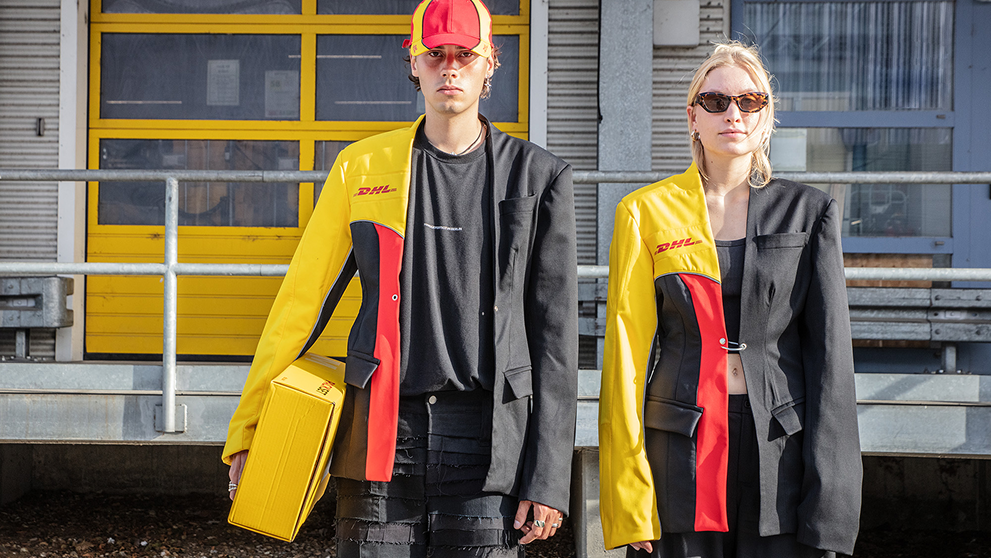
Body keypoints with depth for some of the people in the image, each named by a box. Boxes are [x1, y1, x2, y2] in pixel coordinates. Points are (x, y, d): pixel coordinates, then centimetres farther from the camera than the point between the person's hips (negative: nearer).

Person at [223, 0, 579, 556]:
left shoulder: (538, 177, 6)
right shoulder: (362, 167, 9)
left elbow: (554, 337, 3)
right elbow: (302, 300, 11)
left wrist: (547, 478, -2)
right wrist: (249, 431, 8)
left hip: (488, 446, -1)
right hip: (381, 439, 1)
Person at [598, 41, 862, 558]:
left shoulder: (810, 211, 7)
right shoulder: (645, 211, 5)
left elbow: (829, 354, 3)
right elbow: (626, 351, 2)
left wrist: (827, 508, -4)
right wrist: (628, 503, -5)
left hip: (782, 449, 1)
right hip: (681, 450, 0)